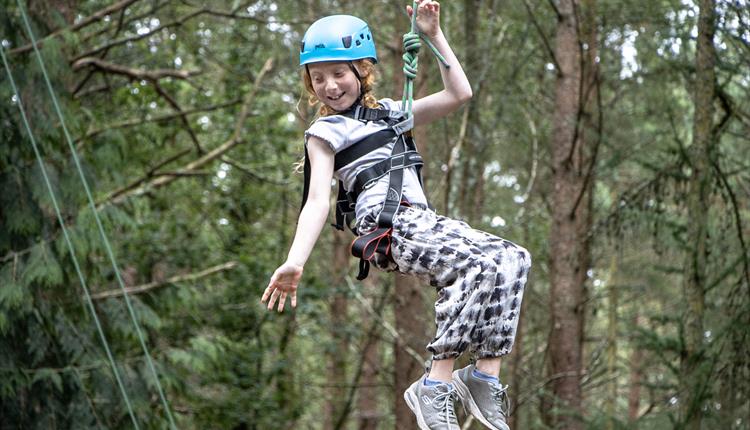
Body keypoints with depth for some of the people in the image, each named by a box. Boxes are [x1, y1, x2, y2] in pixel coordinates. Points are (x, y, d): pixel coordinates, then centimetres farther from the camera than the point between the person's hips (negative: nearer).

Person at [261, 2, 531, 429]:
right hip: (389, 225, -7)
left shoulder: (389, 112, 26)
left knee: (514, 259, -16)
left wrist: (435, 35, 20)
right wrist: (294, 263, -19)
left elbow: (459, 94, 23)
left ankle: (486, 375, -18)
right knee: (479, 264, -30)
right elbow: (318, 201, -4)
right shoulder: (325, 132, 9)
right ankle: (436, 385, -29)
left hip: (422, 220, 7)